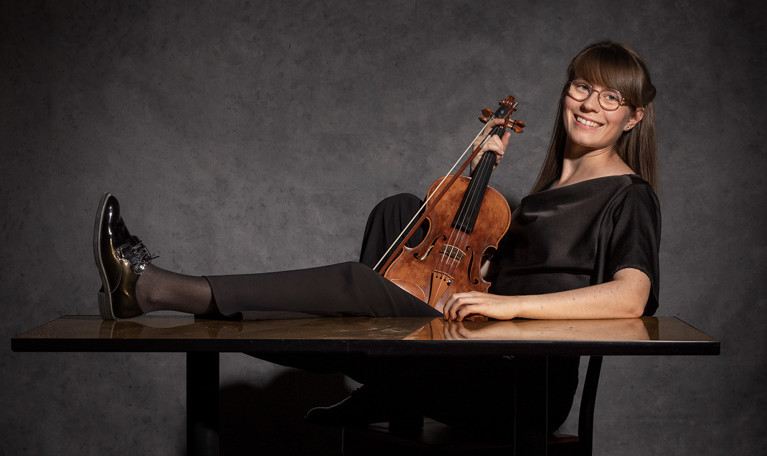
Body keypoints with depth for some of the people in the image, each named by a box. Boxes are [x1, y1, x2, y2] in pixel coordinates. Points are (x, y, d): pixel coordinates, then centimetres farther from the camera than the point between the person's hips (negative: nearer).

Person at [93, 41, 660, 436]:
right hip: (482, 365, 8)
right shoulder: (552, 186, 23)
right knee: (400, 211, 2)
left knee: (358, 285, -21)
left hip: (528, 386, -8)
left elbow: (629, 296, -20)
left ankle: (149, 286, -20)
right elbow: (478, 267, 27)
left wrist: (508, 303, -28)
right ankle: (374, 402, -4)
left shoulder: (628, 197, -1)